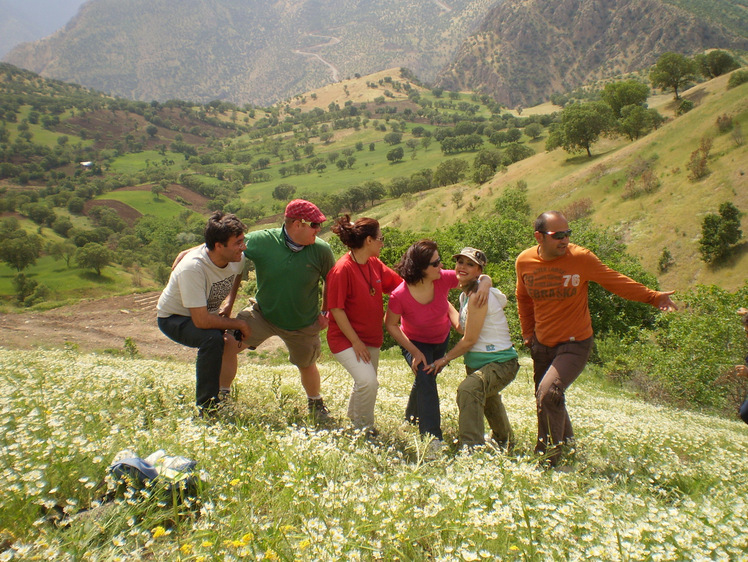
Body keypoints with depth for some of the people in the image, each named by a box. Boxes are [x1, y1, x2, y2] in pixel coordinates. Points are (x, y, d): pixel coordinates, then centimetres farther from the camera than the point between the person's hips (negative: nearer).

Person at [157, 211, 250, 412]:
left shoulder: (237, 257, -18)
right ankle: (208, 407, -18)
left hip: (207, 313, 8)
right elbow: (201, 321, -38)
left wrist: (229, 304, 0)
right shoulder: (192, 268, -38)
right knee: (212, 337, -32)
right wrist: (238, 324, -26)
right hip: (174, 318, -7)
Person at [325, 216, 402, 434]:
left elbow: (399, 283, 9)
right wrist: (355, 341, -18)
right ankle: (364, 431, 3)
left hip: (371, 337, 8)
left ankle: (354, 422, 41)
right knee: (368, 381, -21)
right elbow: (336, 309, -19)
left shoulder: (375, 264, 2)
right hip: (346, 338, -8)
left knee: (365, 383, 16)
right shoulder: (342, 269, -21)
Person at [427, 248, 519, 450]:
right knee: (486, 398, 35)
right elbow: (462, 328, 10)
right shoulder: (465, 294, 6)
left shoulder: (478, 296, -23)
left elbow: (469, 340, -21)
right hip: (477, 363, 11)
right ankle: (504, 440, 64)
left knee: (468, 389, -37)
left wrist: (445, 359, -10)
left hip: (500, 363, -11)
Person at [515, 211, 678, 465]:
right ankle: (567, 442, 43)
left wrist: (653, 297, -5)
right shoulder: (524, 261, -4)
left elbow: (616, 281, -1)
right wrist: (528, 332, 15)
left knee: (549, 392, -24)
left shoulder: (581, 258, -15)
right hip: (541, 345, 5)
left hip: (574, 344, -5)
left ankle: (550, 457, -6)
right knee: (545, 399, 17)